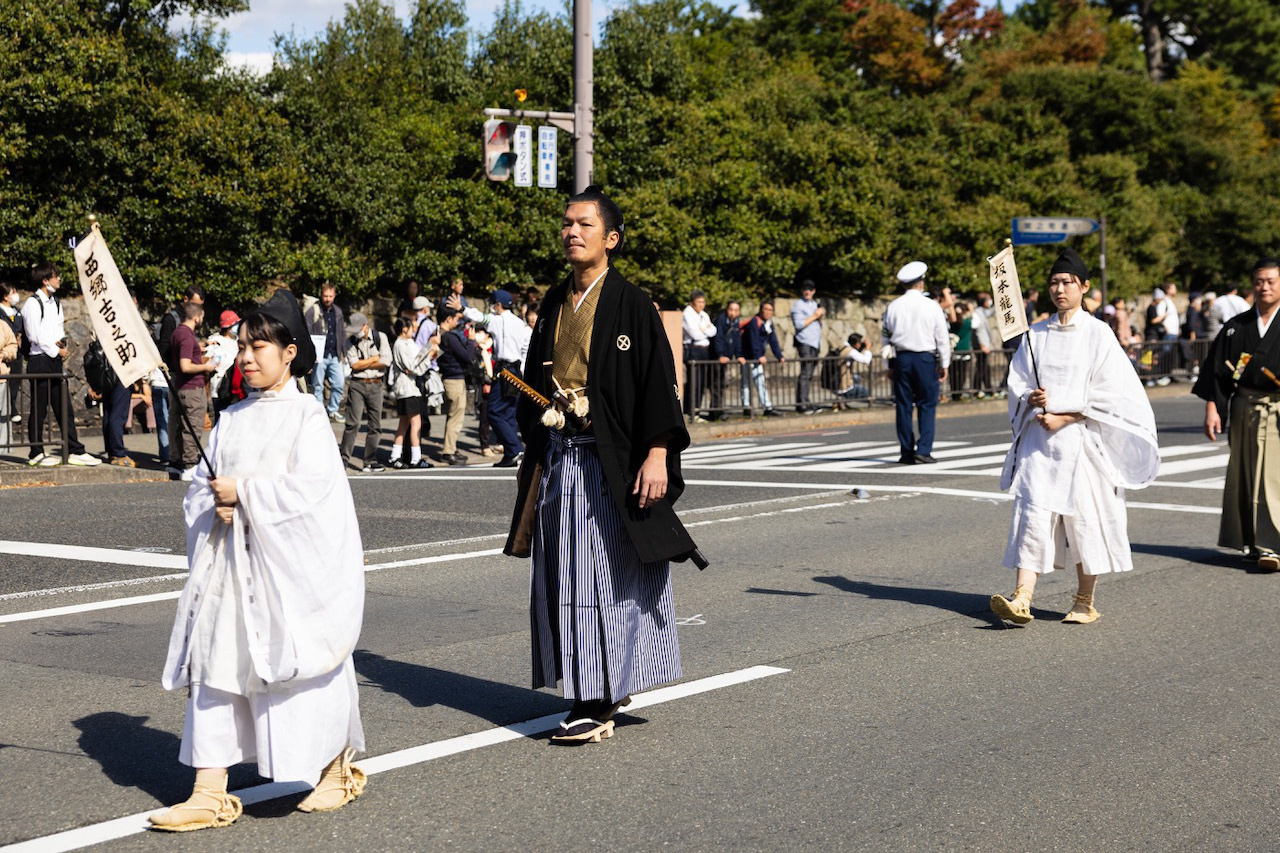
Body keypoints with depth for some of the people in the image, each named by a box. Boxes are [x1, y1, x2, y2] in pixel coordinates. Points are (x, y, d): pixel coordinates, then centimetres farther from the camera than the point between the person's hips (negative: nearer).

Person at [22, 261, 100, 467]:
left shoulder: (54, 302, 15)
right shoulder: (33, 303, -11)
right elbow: (36, 335, -15)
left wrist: (61, 341, 1)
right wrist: (56, 350, -8)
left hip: (55, 360, 8)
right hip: (40, 360, -8)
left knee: (65, 408, 7)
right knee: (39, 409, -1)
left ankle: (75, 451, 9)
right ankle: (36, 454, 6)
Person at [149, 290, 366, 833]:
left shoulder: (307, 415, -6)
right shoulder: (233, 419, 12)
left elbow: (310, 487, -16)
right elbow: (202, 485, 14)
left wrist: (243, 492, -15)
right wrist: (214, 502, -8)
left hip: (292, 564, -6)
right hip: (231, 559, 6)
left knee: (301, 665, 2)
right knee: (216, 666, 1)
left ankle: (340, 767, 25)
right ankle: (210, 794, 5)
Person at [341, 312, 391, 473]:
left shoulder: (380, 337, 3)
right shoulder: (349, 342, 4)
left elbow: (386, 361, -9)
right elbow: (354, 364, -8)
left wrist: (363, 364, -5)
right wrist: (374, 359, -5)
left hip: (376, 385, 1)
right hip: (357, 385, -1)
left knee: (375, 425, 3)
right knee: (353, 422, -10)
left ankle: (370, 461, 9)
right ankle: (344, 458, -4)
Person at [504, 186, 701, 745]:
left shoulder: (630, 303, -6)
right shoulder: (555, 303, 13)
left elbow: (658, 380, -10)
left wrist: (657, 453, -18)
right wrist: (531, 453, 18)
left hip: (610, 461, -6)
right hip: (557, 457, 7)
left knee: (608, 575, -4)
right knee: (566, 578, 7)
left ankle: (600, 703, 2)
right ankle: (596, 695, 17)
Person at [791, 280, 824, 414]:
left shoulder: (815, 304, 22)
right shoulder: (798, 305, -3)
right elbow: (798, 325, -14)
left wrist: (820, 317, 4)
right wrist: (815, 316, -10)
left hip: (815, 343, 8)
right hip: (804, 343, -8)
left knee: (810, 374, 7)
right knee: (805, 374, -13)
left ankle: (805, 402, 10)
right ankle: (801, 404, -14)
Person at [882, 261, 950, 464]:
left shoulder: (893, 306, 3)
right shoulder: (931, 306, -3)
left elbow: (886, 335, 6)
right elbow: (942, 337, 0)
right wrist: (944, 364, 8)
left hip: (901, 359, 2)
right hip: (926, 359, -2)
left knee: (903, 406, 6)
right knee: (927, 405, 3)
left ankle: (907, 452, 7)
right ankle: (924, 449, -7)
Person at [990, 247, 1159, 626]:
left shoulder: (1098, 334, -1)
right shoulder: (1036, 335, 10)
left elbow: (1109, 392, -6)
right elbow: (1017, 383, 15)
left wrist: (1064, 417, -12)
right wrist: (1031, 399, -8)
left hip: (1080, 437, -3)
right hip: (1039, 437, 3)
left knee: (1085, 516, 1)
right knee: (1032, 512, -8)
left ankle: (1085, 601, 15)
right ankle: (1022, 599, -14)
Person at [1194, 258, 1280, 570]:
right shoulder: (1236, 327, 10)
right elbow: (1217, 369, 9)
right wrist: (1212, 407, 2)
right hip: (1244, 412, 3)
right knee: (1245, 479, 7)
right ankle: (1253, 543, 18)